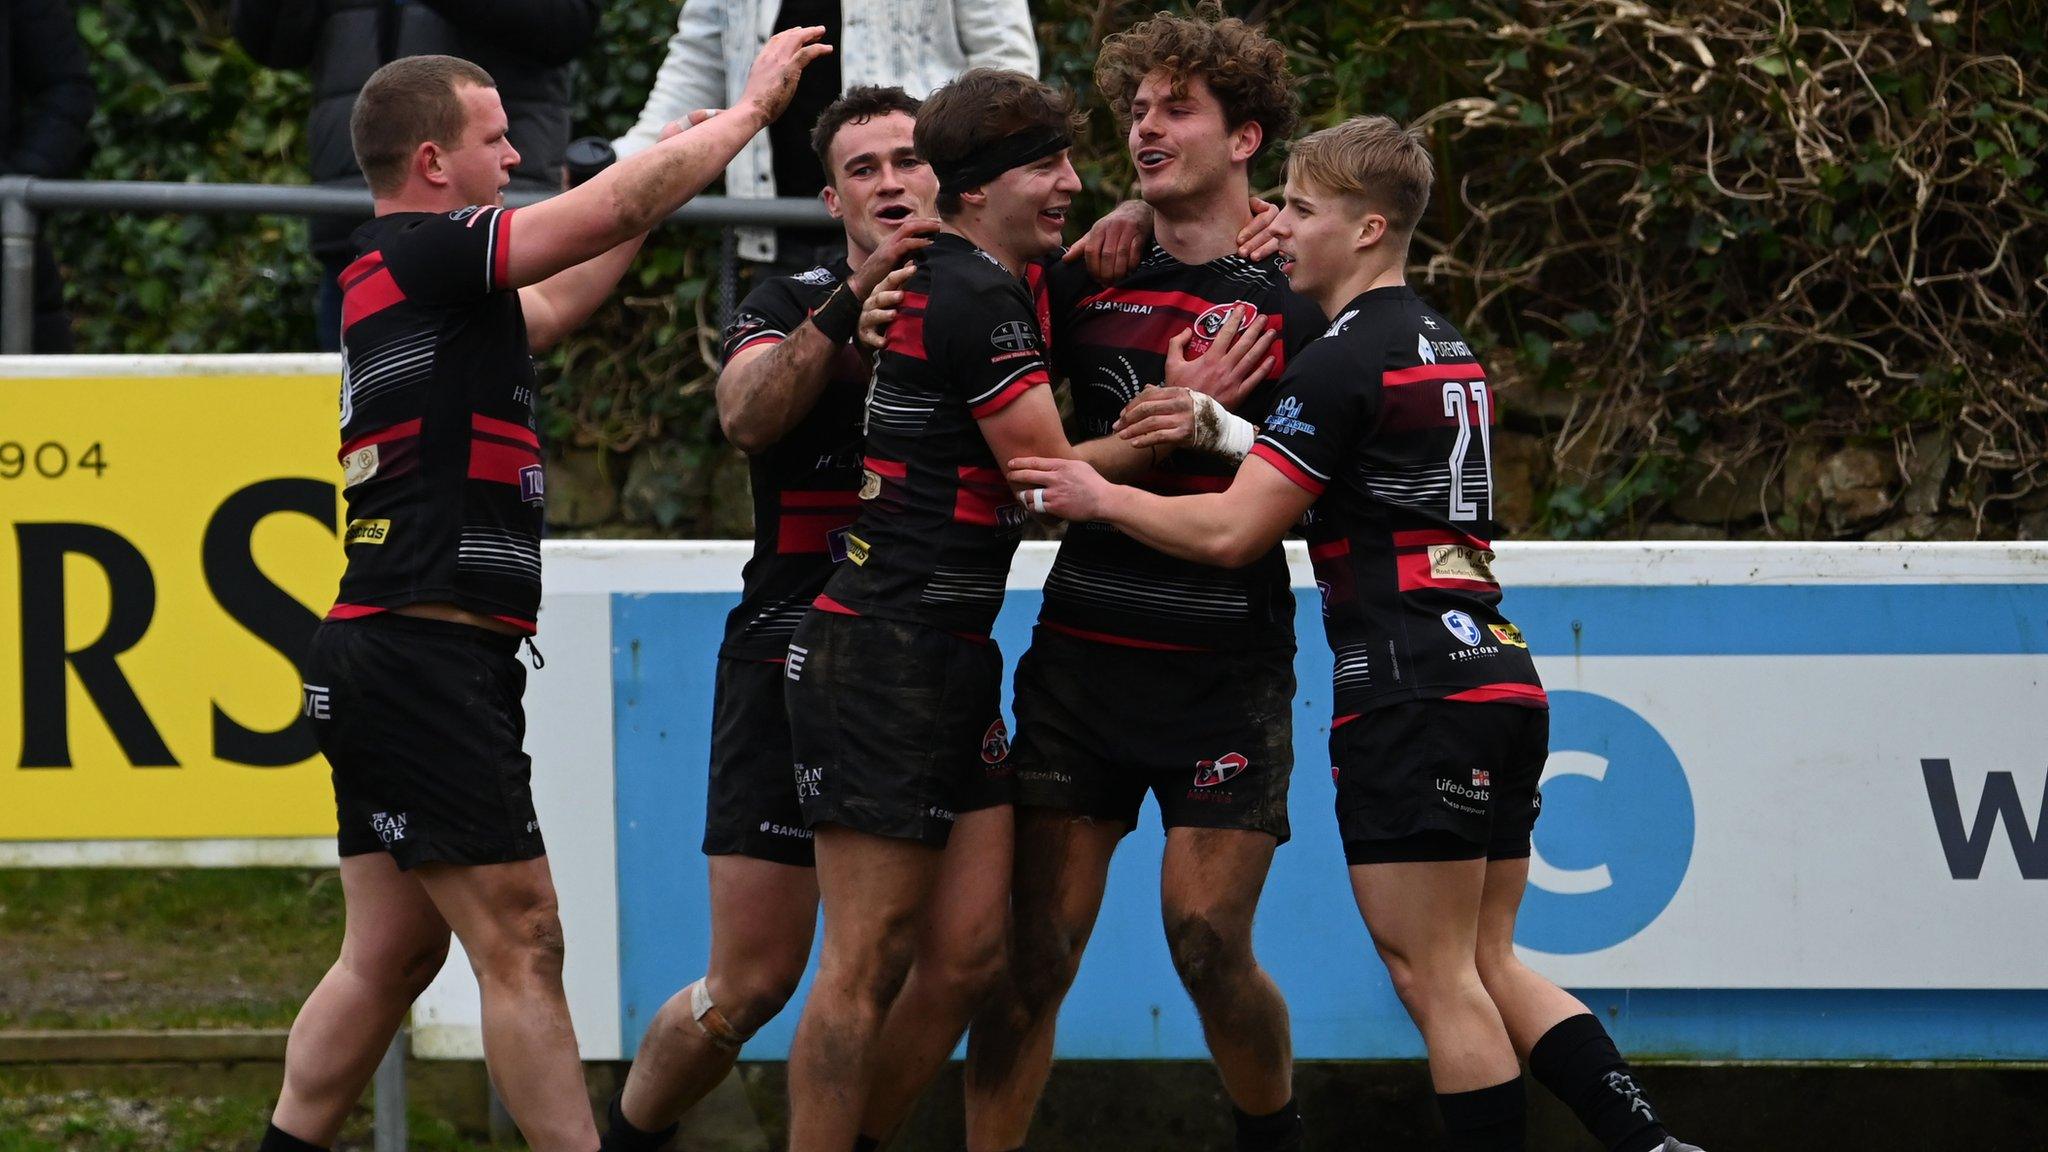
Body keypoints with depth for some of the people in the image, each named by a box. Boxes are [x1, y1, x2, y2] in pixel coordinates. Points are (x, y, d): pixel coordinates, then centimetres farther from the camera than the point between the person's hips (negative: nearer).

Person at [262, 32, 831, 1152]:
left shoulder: (400, 280, 18)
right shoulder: (416, 253, -11)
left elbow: (553, 305, 35)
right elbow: (622, 203, -12)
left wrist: (672, 164, 35)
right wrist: (751, 105, 2)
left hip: (377, 667, 10)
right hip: (428, 658, -10)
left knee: (392, 953, 11)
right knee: (521, 944, -10)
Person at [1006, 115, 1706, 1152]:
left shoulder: (1346, 361, -10)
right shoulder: (1445, 347, 18)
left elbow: (1231, 532, -12)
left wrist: (1099, 496, 2)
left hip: (1416, 702, -9)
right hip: (1500, 678, 9)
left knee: (1436, 978, -5)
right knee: (1488, 968, 11)